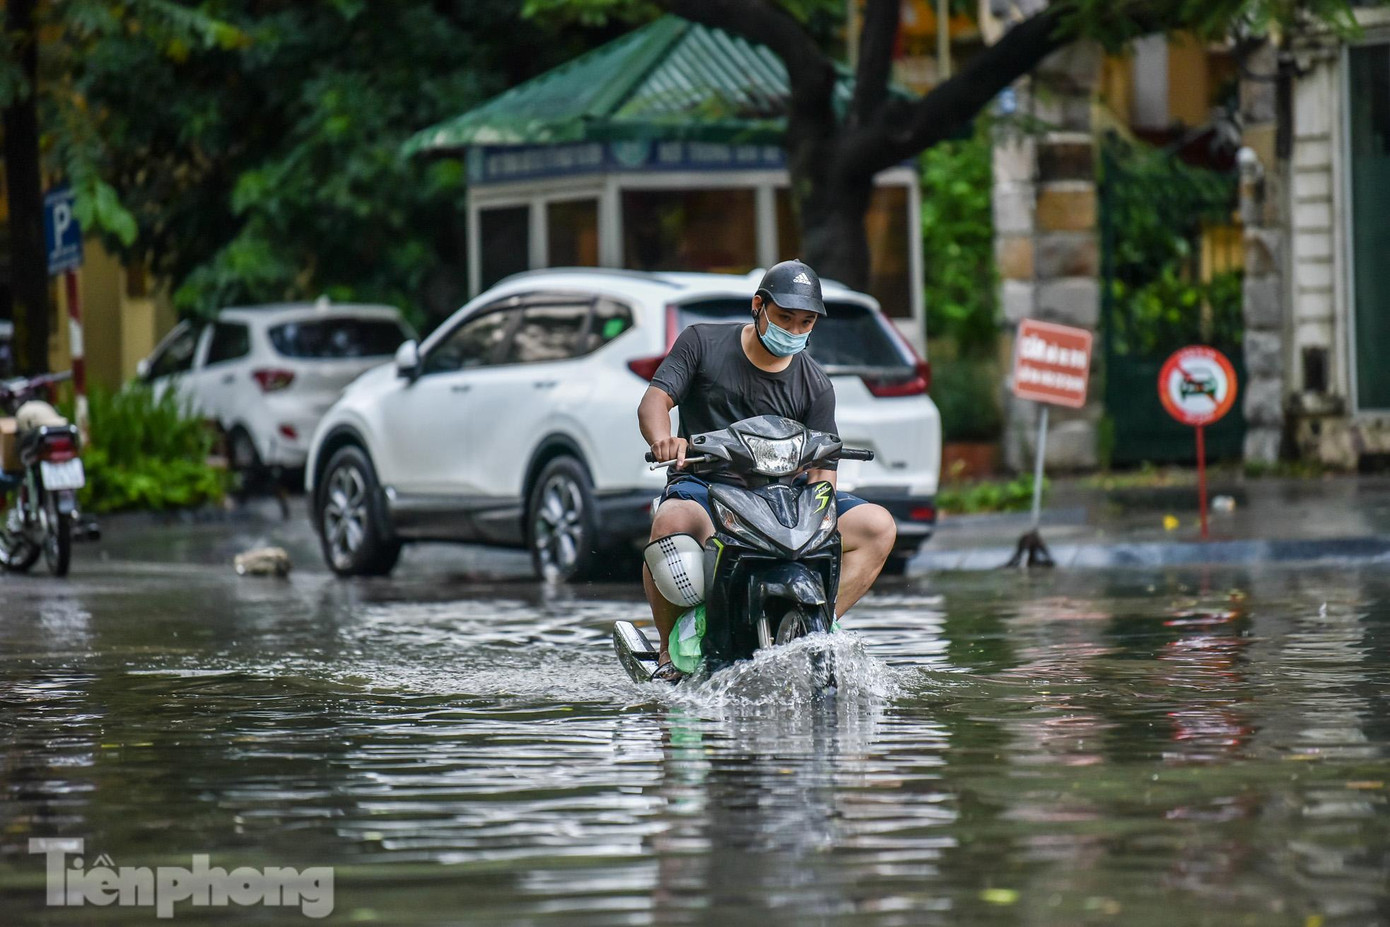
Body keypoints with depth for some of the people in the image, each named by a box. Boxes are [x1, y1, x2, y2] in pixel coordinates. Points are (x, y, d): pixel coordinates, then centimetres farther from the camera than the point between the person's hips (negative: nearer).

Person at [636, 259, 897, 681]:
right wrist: (663, 439, -32)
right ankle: (671, 652, -20)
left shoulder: (816, 387, 6)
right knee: (672, 523, -39)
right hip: (703, 485, -3)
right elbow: (655, 399, -7)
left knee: (877, 526, -15)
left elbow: (822, 470, 1)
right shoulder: (702, 342, 3)